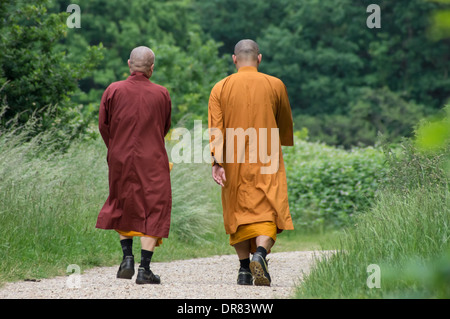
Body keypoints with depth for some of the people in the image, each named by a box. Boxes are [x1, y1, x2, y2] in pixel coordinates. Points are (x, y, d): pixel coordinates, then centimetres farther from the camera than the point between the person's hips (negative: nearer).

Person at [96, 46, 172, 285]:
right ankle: (144, 269, -2)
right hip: (152, 162, -2)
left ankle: (127, 258, 11)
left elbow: (103, 126, 2)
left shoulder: (113, 91, -4)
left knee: (122, 208, 21)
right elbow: (165, 128, 9)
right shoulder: (161, 94, -3)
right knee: (153, 210, 3)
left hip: (120, 160, 2)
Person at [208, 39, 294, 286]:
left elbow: (215, 128, -7)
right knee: (268, 211, -2)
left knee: (238, 213, 13)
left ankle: (244, 268, 13)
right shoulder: (275, 85, 2)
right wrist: (284, 144, 34)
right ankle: (261, 253, -27)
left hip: (234, 163, 2)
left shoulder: (220, 88, 2)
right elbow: (285, 124, 15)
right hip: (266, 163, -2)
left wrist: (217, 161, -11)